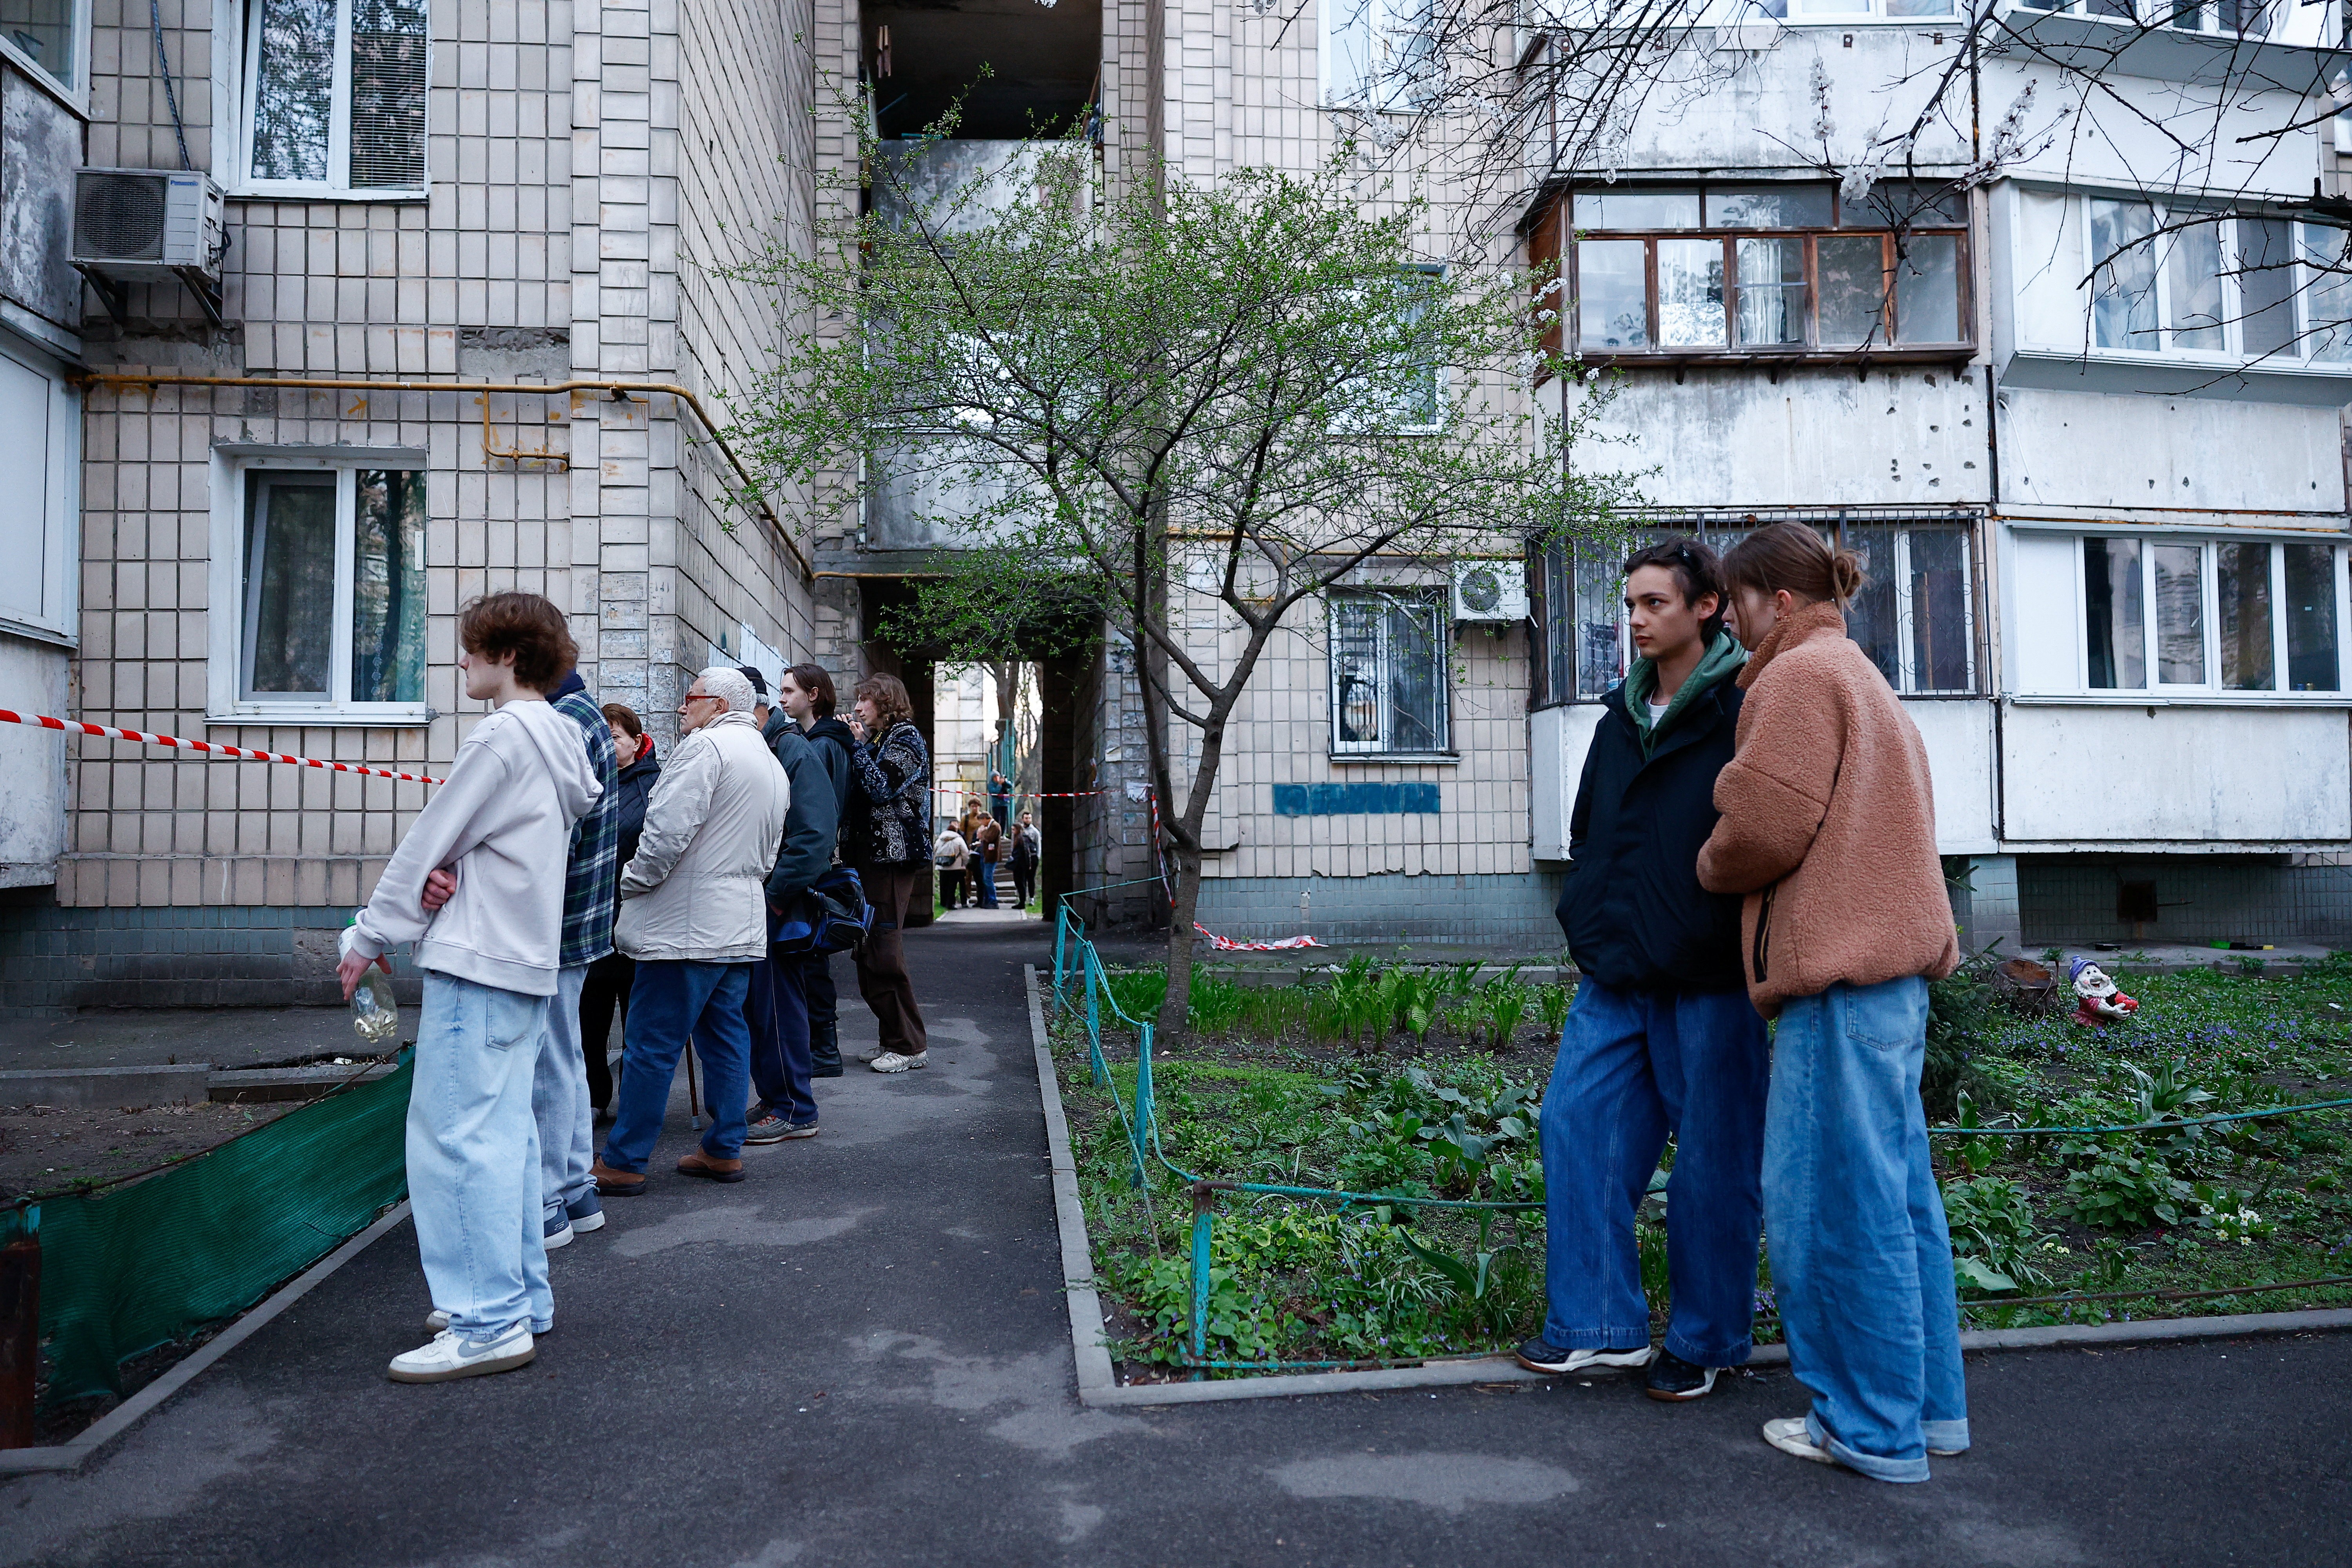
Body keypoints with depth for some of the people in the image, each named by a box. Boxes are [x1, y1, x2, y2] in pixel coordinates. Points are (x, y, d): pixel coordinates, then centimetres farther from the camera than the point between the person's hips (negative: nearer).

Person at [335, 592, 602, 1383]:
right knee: (503, 1130, 15)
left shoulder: (503, 733, -13)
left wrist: (369, 936, 0)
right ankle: (523, 1298, 21)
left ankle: (488, 1323, -5)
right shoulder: (562, 737, 14)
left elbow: (430, 841, -9)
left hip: (478, 960, -10)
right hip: (529, 957, 10)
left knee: (454, 1134, -7)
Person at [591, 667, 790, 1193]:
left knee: (651, 1045, -3)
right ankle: (724, 1150, 17)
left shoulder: (705, 746, -10)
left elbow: (669, 828, -19)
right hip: (741, 925, 9)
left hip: (688, 924, -9)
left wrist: (632, 883, -7)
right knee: (726, 1037, 13)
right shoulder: (773, 765, 19)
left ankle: (624, 1163, 3)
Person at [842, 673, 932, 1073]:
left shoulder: (905, 737, -4)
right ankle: (894, 1039, 14)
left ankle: (910, 1046, -3)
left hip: (893, 858, -9)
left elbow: (881, 787, -16)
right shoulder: (872, 740, 20)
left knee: (884, 951, -10)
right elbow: (855, 791, 15)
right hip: (868, 857, 9)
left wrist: (856, 745, -8)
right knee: (869, 953, 7)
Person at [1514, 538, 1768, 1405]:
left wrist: (1734, 944, -13)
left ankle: (1704, 1341, 21)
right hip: (1615, 975, 7)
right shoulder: (1621, 717, 14)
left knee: (1711, 1156, 5)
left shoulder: (1745, 714, -8)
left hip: (1707, 983, -7)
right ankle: (1600, 1322, 16)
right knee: (1575, 1122, 4)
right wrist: (1589, 919, 14)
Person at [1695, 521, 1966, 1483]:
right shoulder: (1861, 675, 22)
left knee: (1836, 1198, -2)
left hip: (1840, 968, -10)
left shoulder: (1798, 675, -9)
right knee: (1894, 1188, 14)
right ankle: (1929, 1406, 23)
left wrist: (1710, 869, 4)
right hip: (1892, 957, 10)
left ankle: (1873, 1429, 7)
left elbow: (1764, 827, -16)